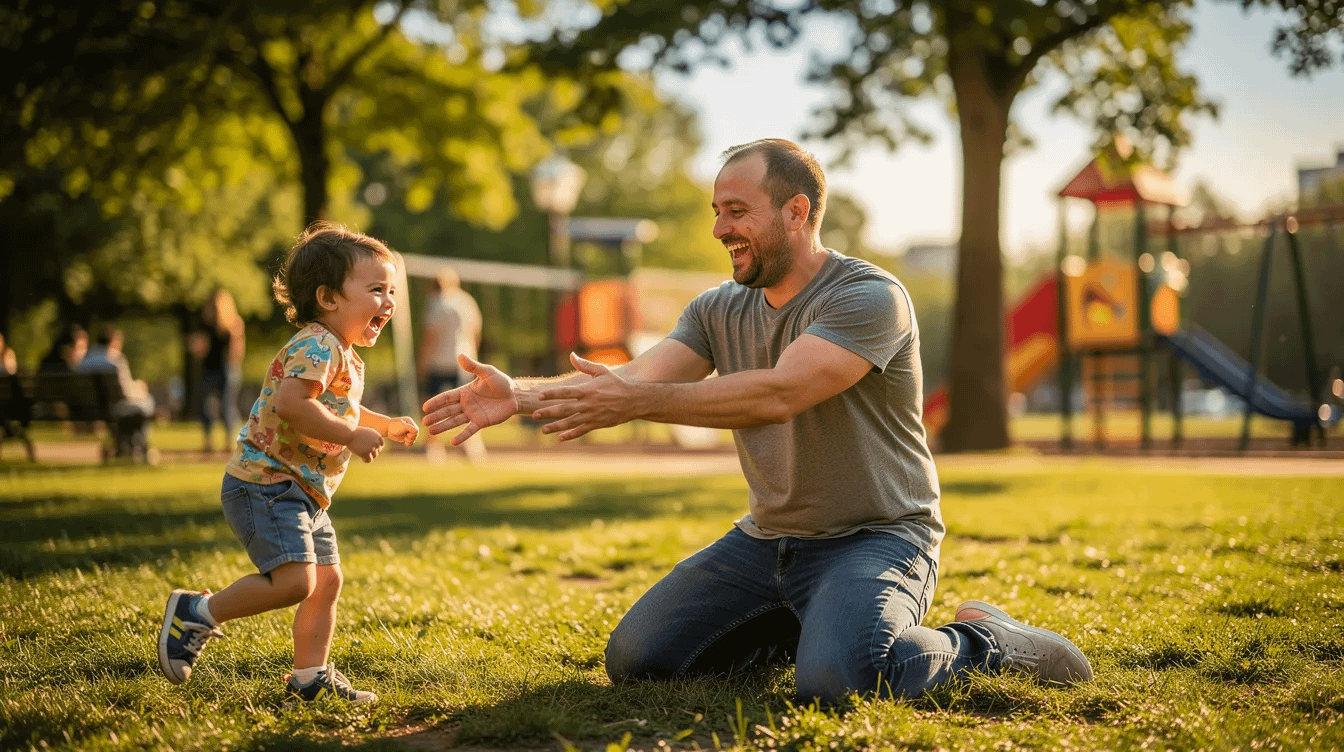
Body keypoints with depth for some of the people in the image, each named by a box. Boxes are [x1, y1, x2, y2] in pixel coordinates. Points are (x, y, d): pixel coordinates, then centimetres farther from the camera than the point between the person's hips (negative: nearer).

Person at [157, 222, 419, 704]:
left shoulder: (346, 358, 16)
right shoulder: (317, 346, -18)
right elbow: (291, 405, -32)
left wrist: (386, 425, 25)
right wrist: (352, 435, -25)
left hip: (304, 494, 11)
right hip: (266, 484, -11)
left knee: (327, 579, 12)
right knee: (294, 581, -20)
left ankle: (310, 676, 23)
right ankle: (198, 613, -2)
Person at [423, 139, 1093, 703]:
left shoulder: (868, 297, -17)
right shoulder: (718, 311, 6)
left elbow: (776, 394, -30)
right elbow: (636, 377, -8)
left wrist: (635, 402, -35)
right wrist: (521, 395, -25)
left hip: (875, 538, -7)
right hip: (765, 541, 7)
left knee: (833, 680, -34)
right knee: (633, 660, -2)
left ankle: (979, 641, -3)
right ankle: (804, 627, 18)